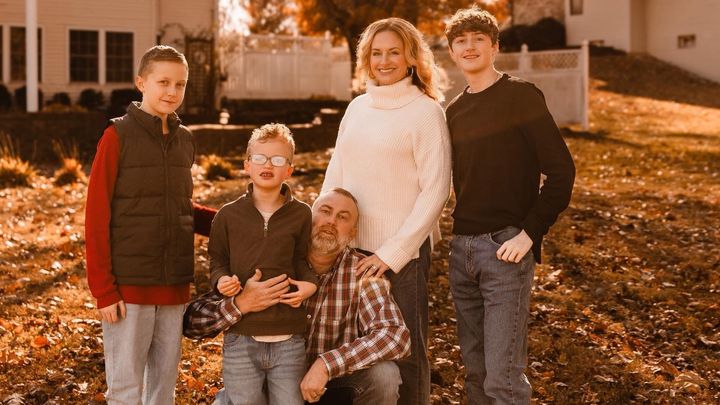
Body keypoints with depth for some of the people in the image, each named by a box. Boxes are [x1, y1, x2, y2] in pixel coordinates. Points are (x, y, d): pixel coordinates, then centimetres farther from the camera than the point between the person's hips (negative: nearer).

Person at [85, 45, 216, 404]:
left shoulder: (184, 140, 8)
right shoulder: (118, 136, -8)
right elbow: (96, 216, -9)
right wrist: (102, 289, -14)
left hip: (174, 283, 5)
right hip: (129, 283, -5)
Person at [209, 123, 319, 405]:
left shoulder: (301, 215, 2)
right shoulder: (228, 216, 2)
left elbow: (301, 259, 11)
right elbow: (217, 261, 11)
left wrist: (309, 283, -7)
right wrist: (221, 280, -9)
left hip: (288, 339, 1)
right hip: (241, 336, -1)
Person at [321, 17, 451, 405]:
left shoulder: (425, 111, -6)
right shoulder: (357, 107, 11)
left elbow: (435, 190, -10)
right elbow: (334, 176, 15)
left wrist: (392, 253, -15)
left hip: (402, 251, -5)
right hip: (349, 247, 5)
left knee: (405, 351, 4)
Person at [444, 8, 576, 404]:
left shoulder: (520, 96, -6)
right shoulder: (454, 111, 13)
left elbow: (560, 170, -10)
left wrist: (529, 233, -14)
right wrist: (462, 230, 8)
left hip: (505, 248, -6)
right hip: (461, 249, 6)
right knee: (475, 369, 13)